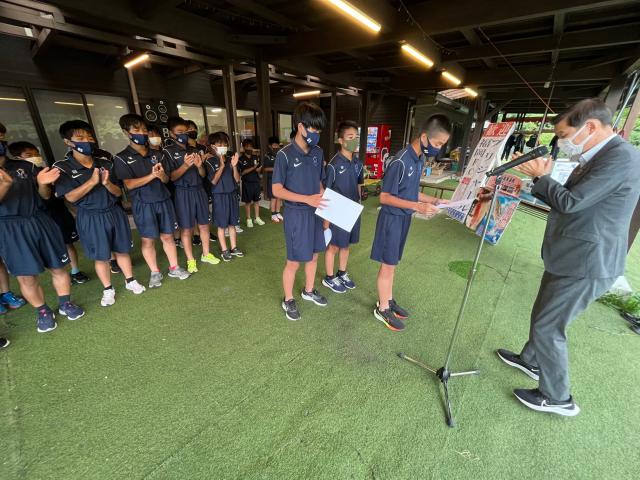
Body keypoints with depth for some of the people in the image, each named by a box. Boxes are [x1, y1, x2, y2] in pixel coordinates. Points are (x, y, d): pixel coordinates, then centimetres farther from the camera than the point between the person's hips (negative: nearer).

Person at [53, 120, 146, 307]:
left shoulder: (105, 162, 2)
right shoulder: (62, 168, -7)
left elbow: (118, 192, 2)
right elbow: (71, 197, -14)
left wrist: (107, 183, -19)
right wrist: (92, 182, -23)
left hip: (115, 212, 3)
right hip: (90, 218, -2)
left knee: (122, 250, 13)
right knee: (101, 256, 8)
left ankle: (130, 281, 30)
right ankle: (108, 289, 26)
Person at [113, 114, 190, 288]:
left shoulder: (156, 154, 8)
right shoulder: (122, 158, -3)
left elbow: (167, 179, 8)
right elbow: (129, 184, -11)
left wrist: (161, 175, -16)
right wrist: (151, 175, -21)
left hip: (163, 200, 3)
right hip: (143, 204, -3)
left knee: (167, 236, 9)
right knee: (148, 240, 6)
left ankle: (174, 268, 22)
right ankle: (155, 272, 21)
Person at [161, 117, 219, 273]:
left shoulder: (193, 150, 10)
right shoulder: (168, 152, -4)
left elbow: (203, 174, 11)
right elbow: (170, 177, -9)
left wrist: (199, 165, -11)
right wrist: (185, 165, -23)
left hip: (199, 190, 4)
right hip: (183, 193, -4)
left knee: (204, 225, 10)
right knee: (187, 229, 3)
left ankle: (206, 254, 26)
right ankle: (190, 260, 17)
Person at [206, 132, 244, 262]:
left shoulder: (230, 159, 3)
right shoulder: (210, 161, -8)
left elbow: (237, 179, 0)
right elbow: (213, 181, -14)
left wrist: (234, 166, -16)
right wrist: (222, 166, -22)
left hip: (232, 194, 4)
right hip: (219, 196, -4)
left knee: (232, 224, 12)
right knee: (221, 225, 6)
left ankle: (234, 248, 24)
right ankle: (224, 250, 18)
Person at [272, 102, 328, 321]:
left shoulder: (318, 152, 4)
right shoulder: (285, 155, -13)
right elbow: (277, 190, -14)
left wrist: (324, 201, -2)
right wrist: (307, 199, -23)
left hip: (315, 213, 6)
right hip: (296, 214, -6)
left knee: (313, 255, 17)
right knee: (294, 261, 4)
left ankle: (309, 291, 40)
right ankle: (288, 300, 27)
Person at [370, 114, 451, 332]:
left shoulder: (420, 160, 7)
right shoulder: (400, 162, -21)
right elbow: (384, 197, -20)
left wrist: (434, 200, 5)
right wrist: (417, 206, -25)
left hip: (404, 218, 8)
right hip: (392, 218, -8)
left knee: (392, 263, 18)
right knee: (388, 265, 3)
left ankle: (388, 300, 35)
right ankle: (382, 309, 21)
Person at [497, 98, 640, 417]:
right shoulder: (598, 158, 13)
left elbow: (570, 202, -23)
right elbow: (567, 203, 13)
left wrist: (541, 177, -8)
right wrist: (541, 179, 0)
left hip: (585, 265, -10)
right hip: (570, 257, 10)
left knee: (548, 327, 1)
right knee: (541, 316, 23)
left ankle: (558, 398, 20)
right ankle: (530, 360, 44)